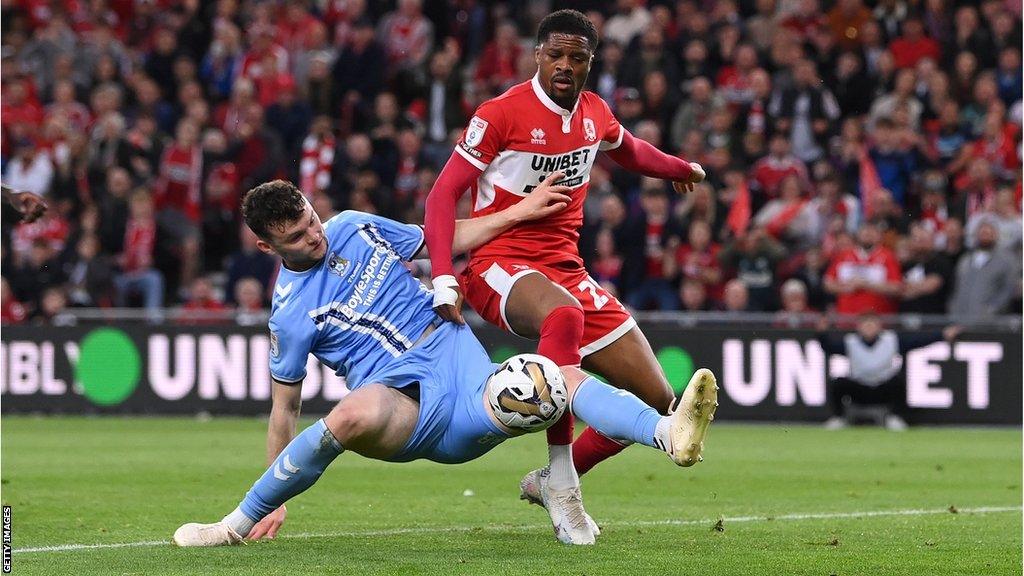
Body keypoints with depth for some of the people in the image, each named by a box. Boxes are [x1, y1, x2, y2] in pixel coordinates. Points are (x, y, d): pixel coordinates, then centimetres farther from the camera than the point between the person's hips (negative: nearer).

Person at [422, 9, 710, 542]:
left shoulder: (594, 113, 8)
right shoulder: (501, 114, -11)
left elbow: (627, 150, 33)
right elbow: (443, 194, -12)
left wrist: (679, 168, 50)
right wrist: (443, 279, -24)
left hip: (565, 269, 7)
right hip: (499, 264, -7)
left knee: (657, 398, 0)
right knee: (566, 315, -43)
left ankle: (550, 482, 13)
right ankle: (561, 480, -36)